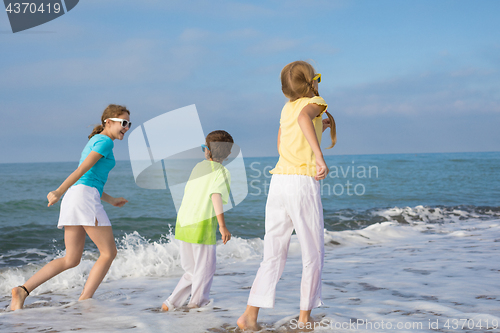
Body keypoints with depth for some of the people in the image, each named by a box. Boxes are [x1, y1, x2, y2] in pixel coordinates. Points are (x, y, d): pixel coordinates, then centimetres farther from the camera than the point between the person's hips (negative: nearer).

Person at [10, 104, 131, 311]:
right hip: (85, 198, -9)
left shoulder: (94, 142, 27)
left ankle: (23, 290, -2)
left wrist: (111, 200, 34)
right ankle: (84, 301, -7)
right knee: (109, 253, -1)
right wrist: (59, 192, -23)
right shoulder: (105, 141, -4)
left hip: (72, 199, 9)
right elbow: (82, 169, -15)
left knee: (71, 260, 10)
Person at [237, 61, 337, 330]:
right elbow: (304, 117, -25)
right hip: (303, 183, -6)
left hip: (278, 181, 6)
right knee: (313, 254, 9)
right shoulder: (315, 102, 0)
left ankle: (250, 316, -1)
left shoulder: (286, 108, 19)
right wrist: (319, 155, -33)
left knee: (273, 256, 8)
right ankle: (304, 318, 13)